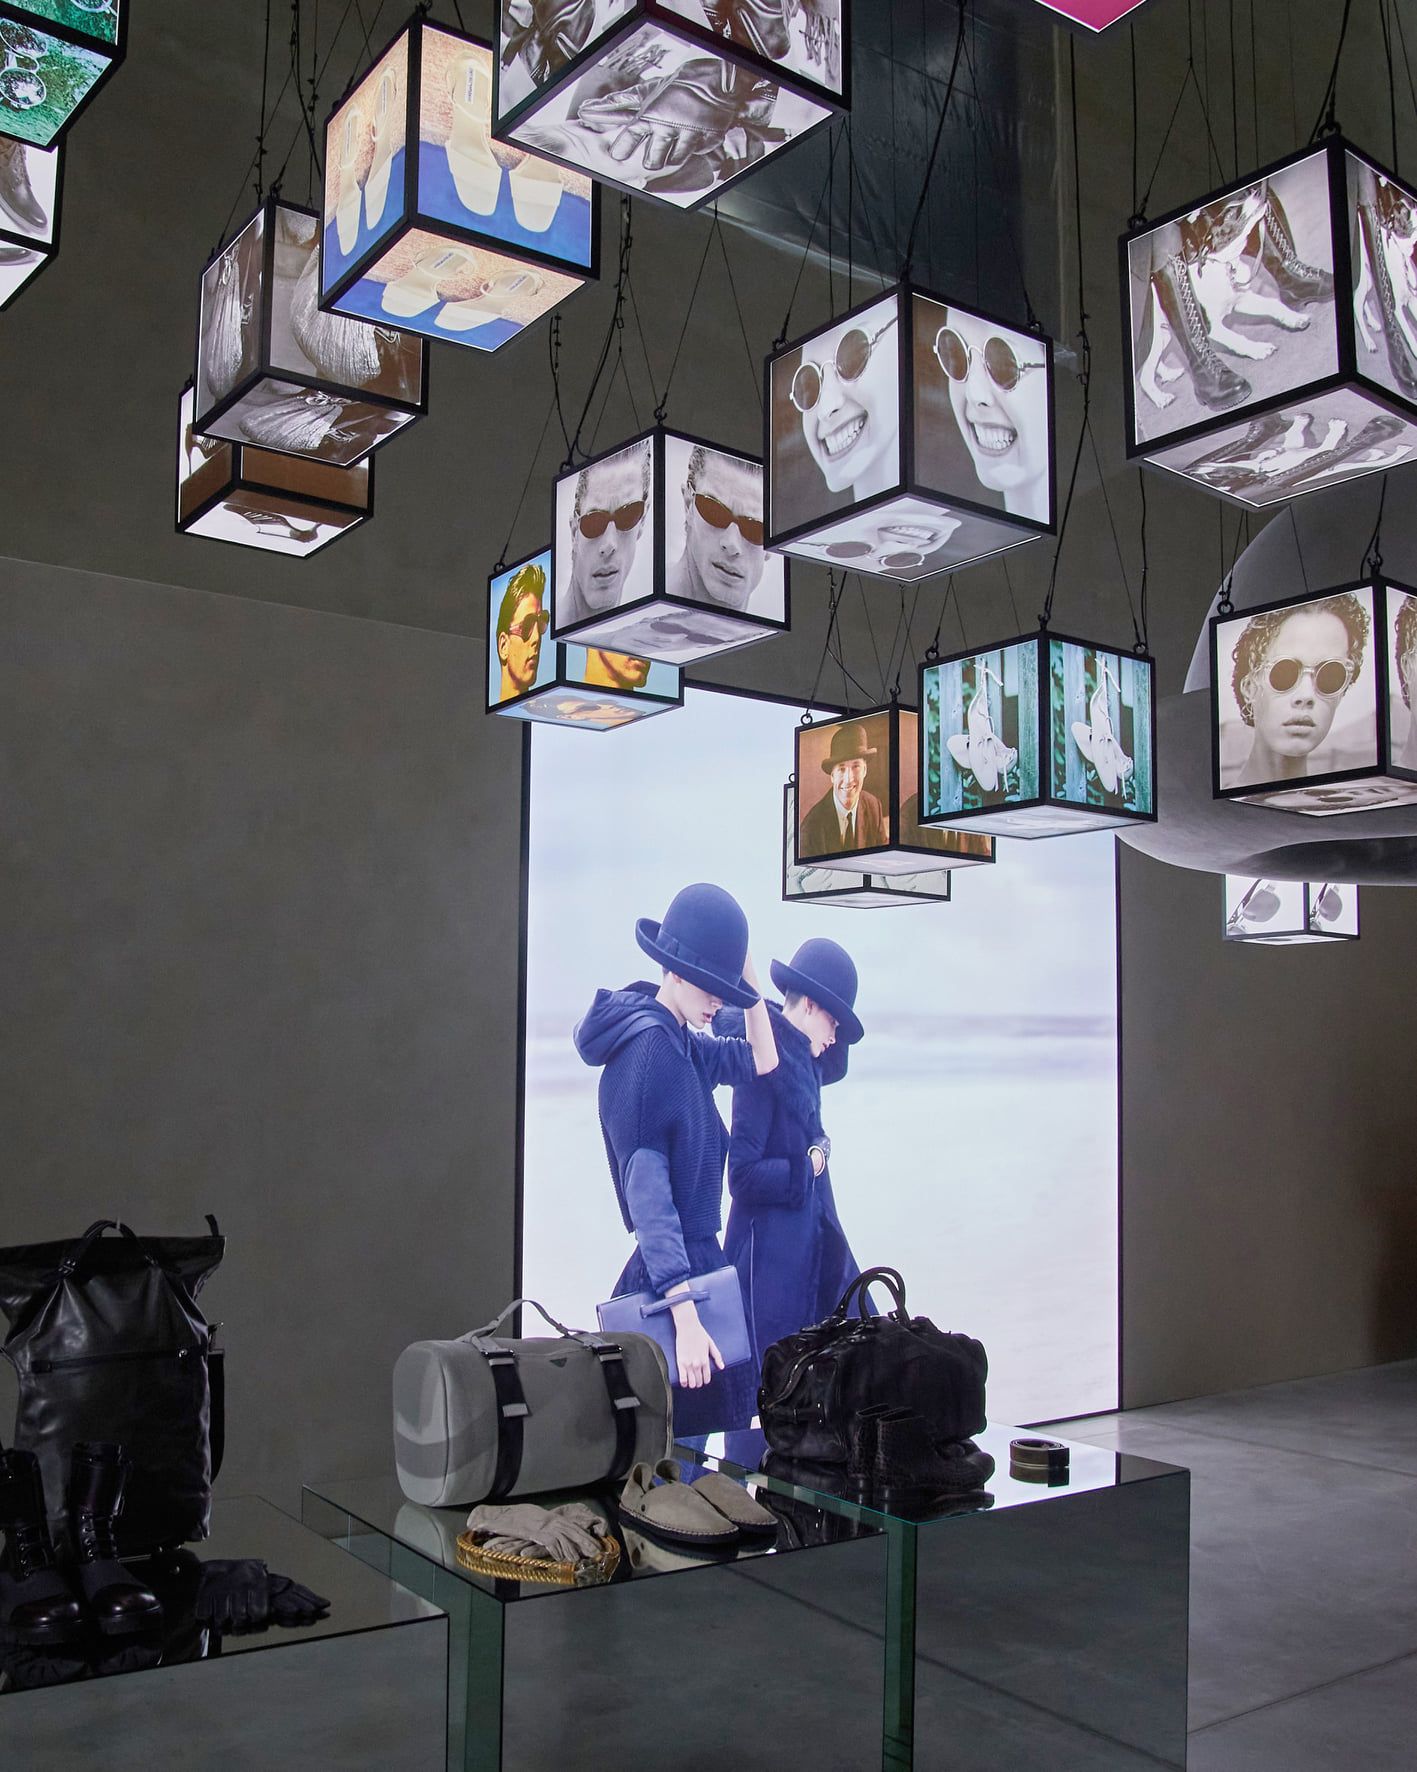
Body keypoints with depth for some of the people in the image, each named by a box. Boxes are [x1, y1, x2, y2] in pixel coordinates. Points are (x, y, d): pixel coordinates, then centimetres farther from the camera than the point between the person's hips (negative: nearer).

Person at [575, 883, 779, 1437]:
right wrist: (684, 1309, -30)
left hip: (697, 1260, 10)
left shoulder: (683, 1045, 10)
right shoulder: (647, 1047, -17)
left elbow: (760, 1062, 23)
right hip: (670, 1273, -10)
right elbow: (645, 1187, -24)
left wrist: (747, 978, 9)